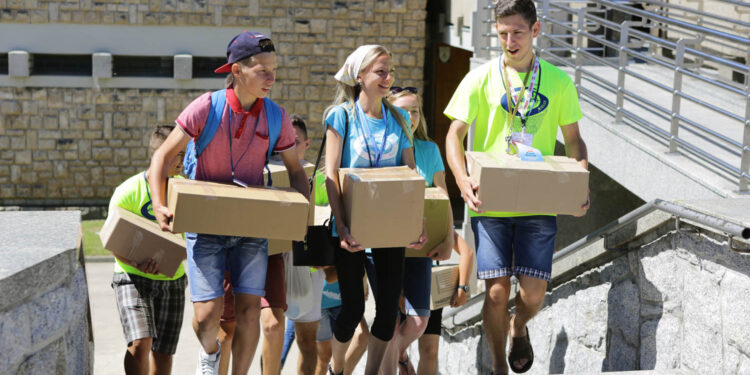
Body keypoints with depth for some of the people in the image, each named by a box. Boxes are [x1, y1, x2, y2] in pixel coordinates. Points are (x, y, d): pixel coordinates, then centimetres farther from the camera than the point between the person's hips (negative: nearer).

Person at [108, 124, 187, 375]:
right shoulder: (128, 191, -11)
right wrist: (138, 263, -28)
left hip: (172, 279, 4)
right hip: (133, 277, -4)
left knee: (163, 351, 10)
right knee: (140, 343, -20)